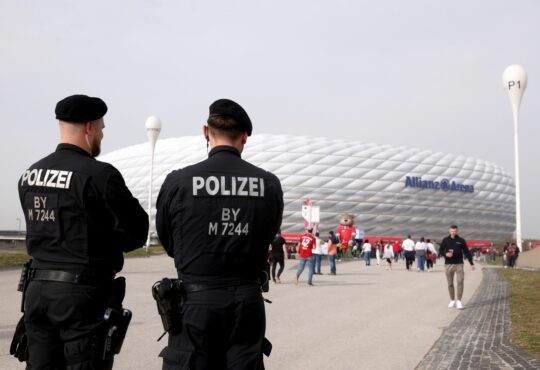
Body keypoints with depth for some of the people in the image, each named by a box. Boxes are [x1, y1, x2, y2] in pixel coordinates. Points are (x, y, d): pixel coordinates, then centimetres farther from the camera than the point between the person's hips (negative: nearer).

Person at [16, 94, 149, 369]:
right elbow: (137, 231, -10)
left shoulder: (29, 175, 7)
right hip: (84, 291, -7)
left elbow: (43, 229, 11)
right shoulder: (98, 174, -15)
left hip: (37, 287, 7)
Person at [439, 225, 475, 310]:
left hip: (459, 264, -1)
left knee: (460, 282, -11)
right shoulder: (445, 240, 4)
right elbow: (440, 251, 7)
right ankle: (452, 300, 19)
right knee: (450, 283, 6)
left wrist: (471, 263, 5)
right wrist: (446, 254, -15)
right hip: (448, 264, 1)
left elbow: (467, 252, 7)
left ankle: (459, 301, -7)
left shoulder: (461, 240, 3)